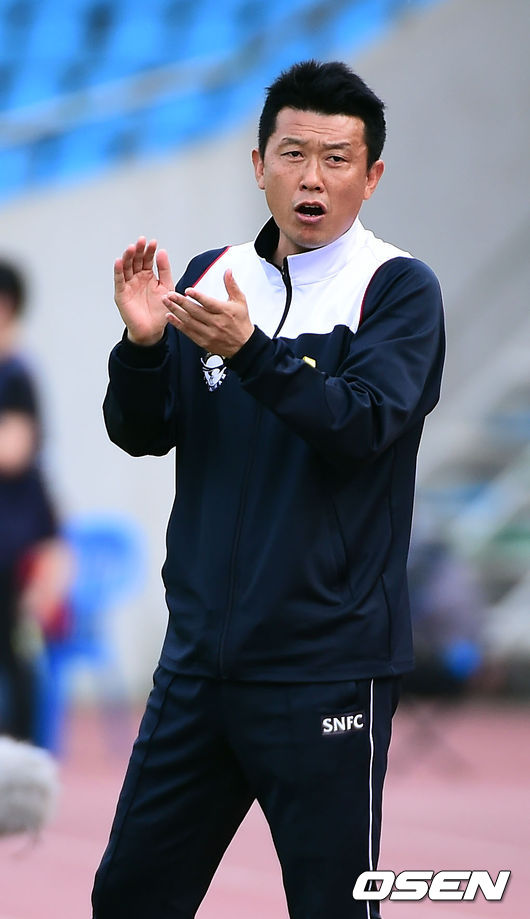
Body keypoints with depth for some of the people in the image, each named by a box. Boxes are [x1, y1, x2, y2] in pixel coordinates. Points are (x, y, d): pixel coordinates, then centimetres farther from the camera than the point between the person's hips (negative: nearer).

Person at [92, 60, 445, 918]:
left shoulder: (398, 289, -5)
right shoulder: (211, 276, 10)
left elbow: (363, 424, -19)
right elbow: (140, 433, 7)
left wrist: (248, 350, -31)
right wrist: (143, 343, -12)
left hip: (328, 663, -5)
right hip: (202, 651, 5)